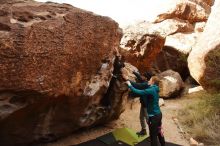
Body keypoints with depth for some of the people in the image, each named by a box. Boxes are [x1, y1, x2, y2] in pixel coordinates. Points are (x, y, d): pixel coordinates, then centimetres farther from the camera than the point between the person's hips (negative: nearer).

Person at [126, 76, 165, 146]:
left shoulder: (151, 90, -20)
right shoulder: (154, 89, 8)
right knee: (159, 132, 24)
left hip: (154, 116, -9)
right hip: (158, 114, 9)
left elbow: (138, 92, -25)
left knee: (153, 135, 3)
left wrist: (130, 85, -11)